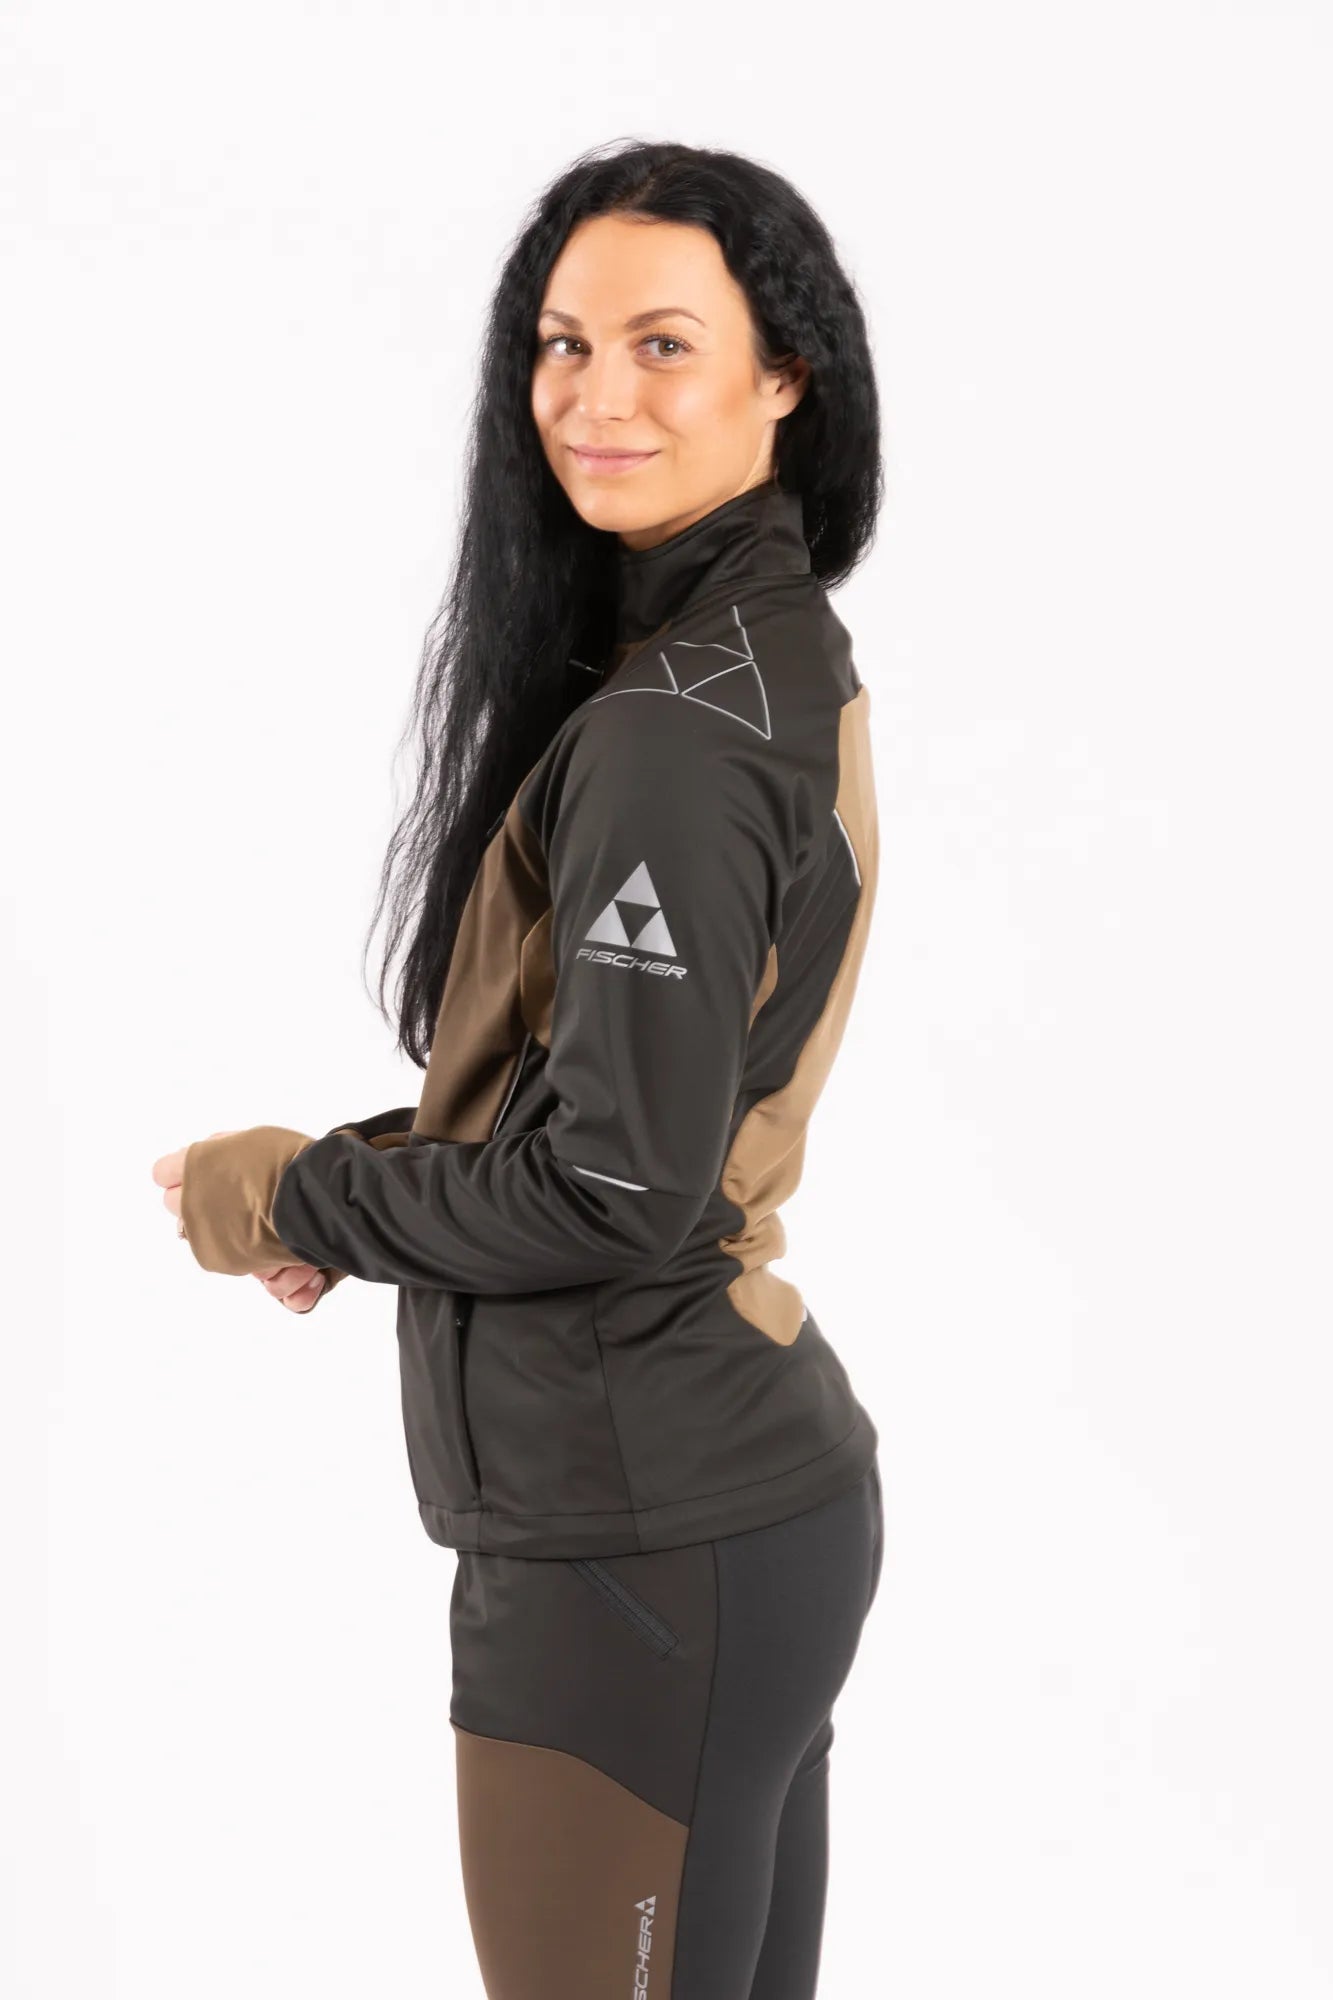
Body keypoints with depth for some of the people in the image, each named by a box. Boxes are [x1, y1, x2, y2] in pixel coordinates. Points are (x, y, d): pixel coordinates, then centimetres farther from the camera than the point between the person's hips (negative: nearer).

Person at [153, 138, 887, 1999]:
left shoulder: (668, 735, -21)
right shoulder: (788, 657, 9)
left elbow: (619, 1191, -22)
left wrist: (290, 1199, -8)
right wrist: (375, 1166, 5)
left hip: (639, 1547, -10)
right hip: (773, 1489, 10)